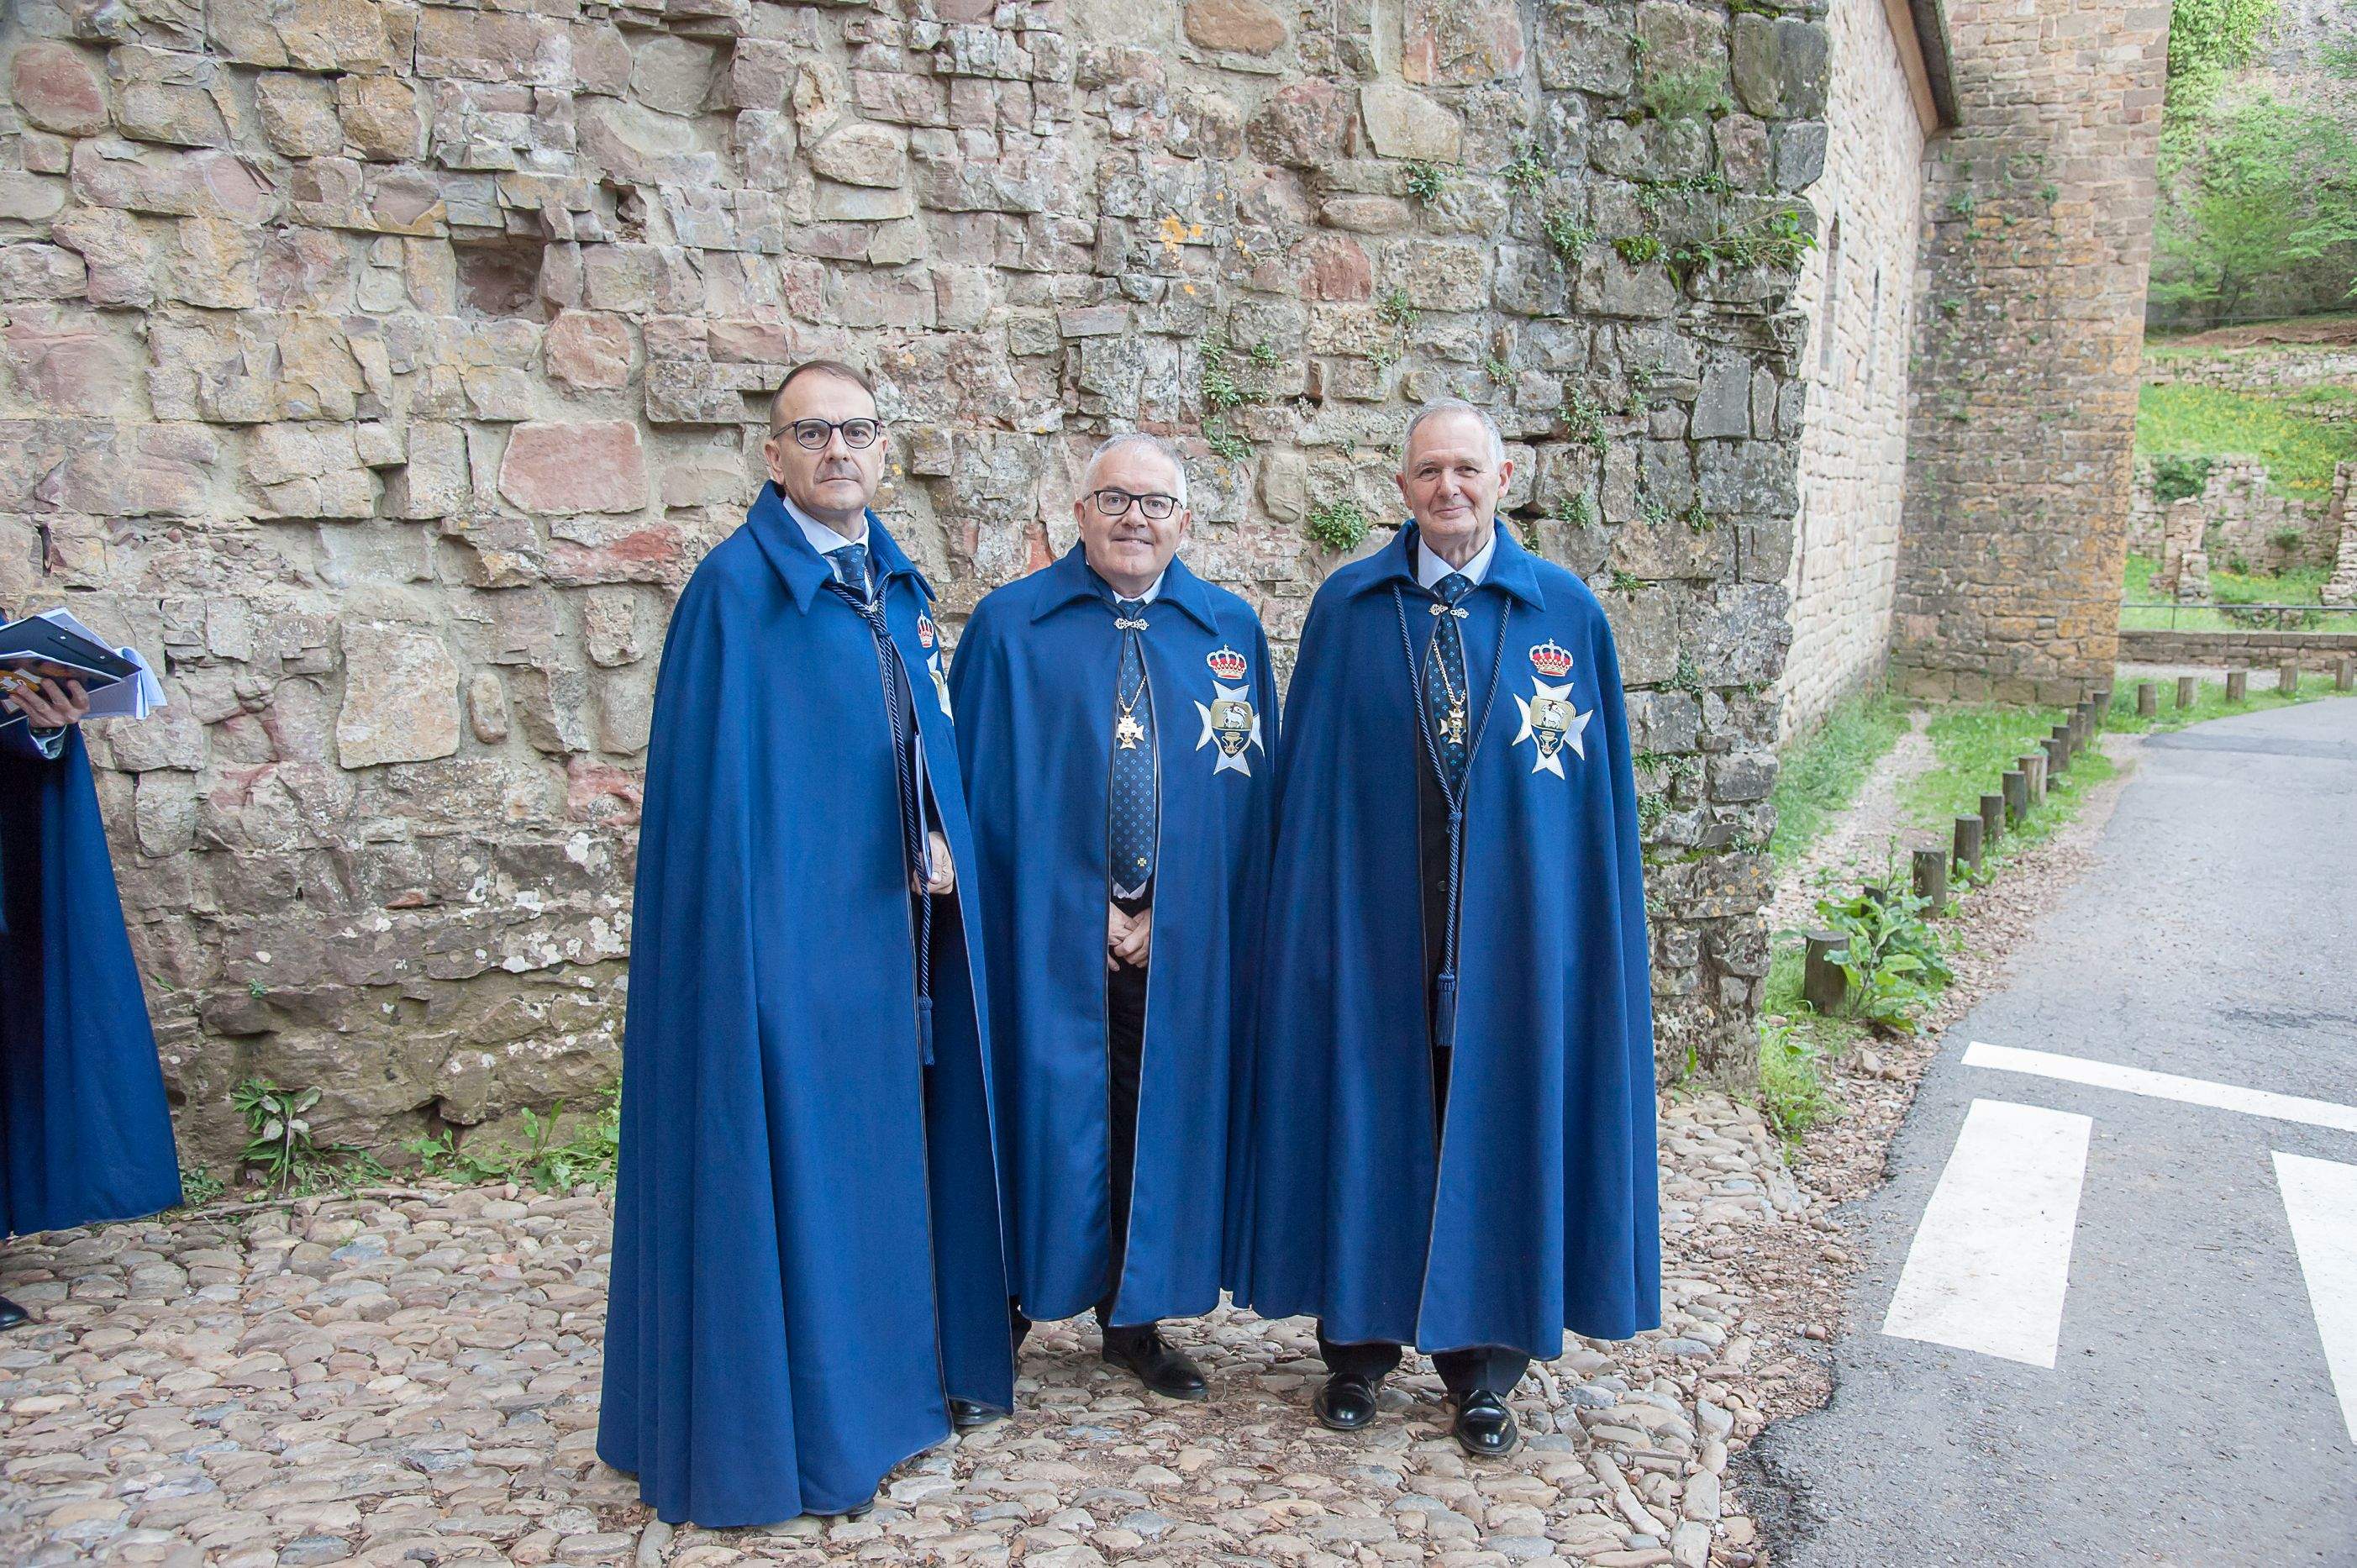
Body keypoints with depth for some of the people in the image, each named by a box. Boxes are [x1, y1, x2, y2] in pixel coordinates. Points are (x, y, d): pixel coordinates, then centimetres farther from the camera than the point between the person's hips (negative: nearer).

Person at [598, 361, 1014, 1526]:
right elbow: (712, 783, -13)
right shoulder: (735, 587, -10)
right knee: (790, 1152, 1)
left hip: (893, 930, 7)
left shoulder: (897, 587, 11)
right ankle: (789, 1423, 17)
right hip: (792, 933, -7)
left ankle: (898, 1370, 32)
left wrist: (939, 841, 3)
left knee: (891, 1142, 15)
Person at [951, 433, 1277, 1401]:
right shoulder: (1009, 627, 0)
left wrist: (1167, 915, -2)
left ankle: (1134, 1318, 28)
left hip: (1182, 940, 3)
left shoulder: (1230, 630, 7)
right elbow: (972, 782, -3)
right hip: (1046, 930, -2)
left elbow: (1256, 791, 6)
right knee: (1043, 1114, 2)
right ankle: (1005, 1313, 22)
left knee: (1155, 1118, 11)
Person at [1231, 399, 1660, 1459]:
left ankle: (1482, 1365, 25)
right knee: (1368, 1121, 9)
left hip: (1511, 925, 0)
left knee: (1496, 1124, 9)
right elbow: (1308, 777, 3)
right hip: (1372, 918, 0)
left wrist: (1593, 931, -2)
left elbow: (1599, 789, 2)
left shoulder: (1566, 612, 1)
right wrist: (1310, 912, -2)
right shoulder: (1348, 608, 1)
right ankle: (1359, 1341, 28)